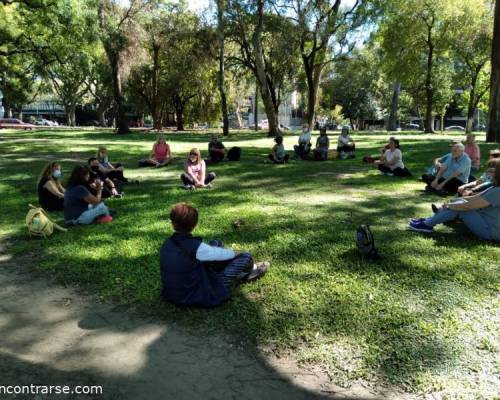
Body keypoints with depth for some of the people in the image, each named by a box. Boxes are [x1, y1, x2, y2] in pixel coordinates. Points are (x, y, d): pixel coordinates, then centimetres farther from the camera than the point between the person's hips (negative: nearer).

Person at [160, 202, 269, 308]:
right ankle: (250, 271, 35)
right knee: (245, 257, -2)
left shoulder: (166, 244, -7)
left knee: (215, 244, 15)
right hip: (199, 297, -7)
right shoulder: (195, 247, -29)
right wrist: (235, 253, 10)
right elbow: (226, 254, -14)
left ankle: (240, 273, 34)